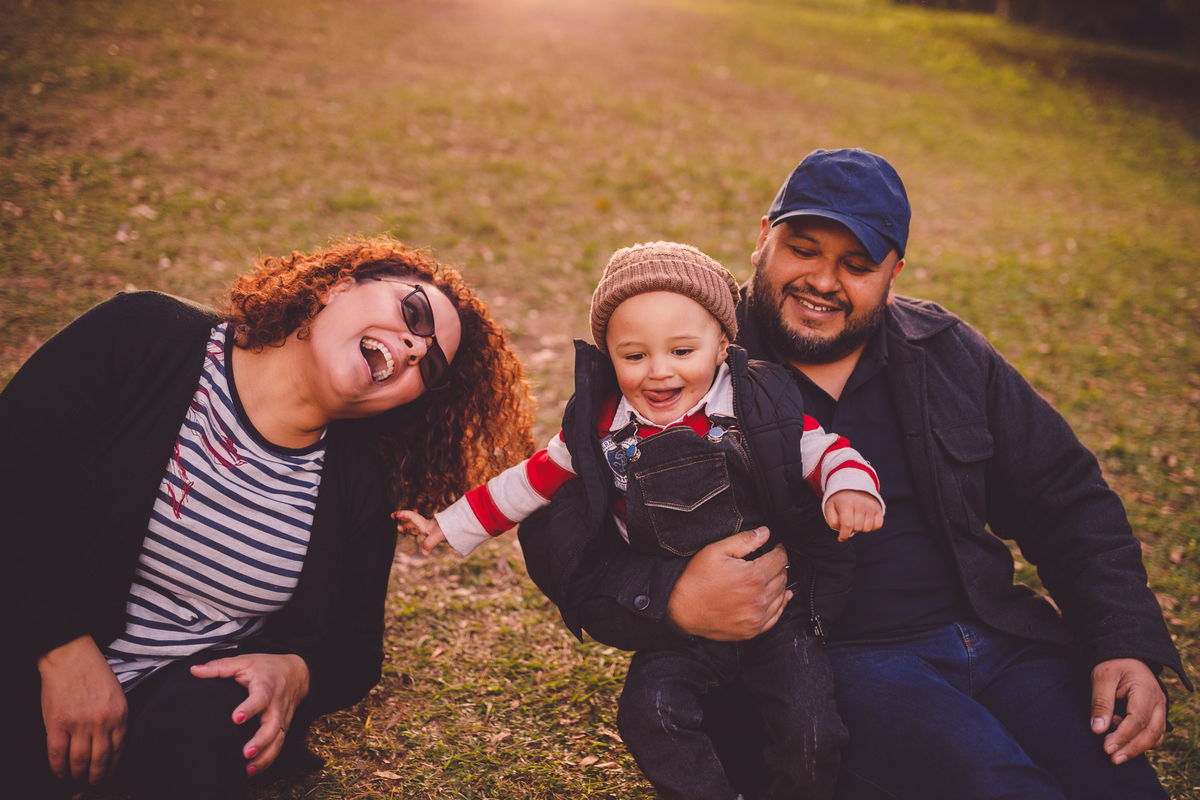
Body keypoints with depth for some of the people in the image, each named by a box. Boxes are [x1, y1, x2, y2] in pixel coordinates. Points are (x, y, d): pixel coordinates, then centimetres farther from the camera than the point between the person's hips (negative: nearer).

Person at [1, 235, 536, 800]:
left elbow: (354, 650, 8)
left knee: (201, 733, -34)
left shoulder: (362, 487, -1)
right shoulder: (143, 336, -9)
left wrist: (297, 673, -15)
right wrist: (64, 649, -20)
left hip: (198, 688, 1)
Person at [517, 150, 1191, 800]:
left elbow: (1068, 502, 15)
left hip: (996, 639, 6)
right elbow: (559, 522, -7)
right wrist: (669, 603, -25)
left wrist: (1128, 645, 1)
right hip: (825, 663, -5)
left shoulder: (947, 353, 11)